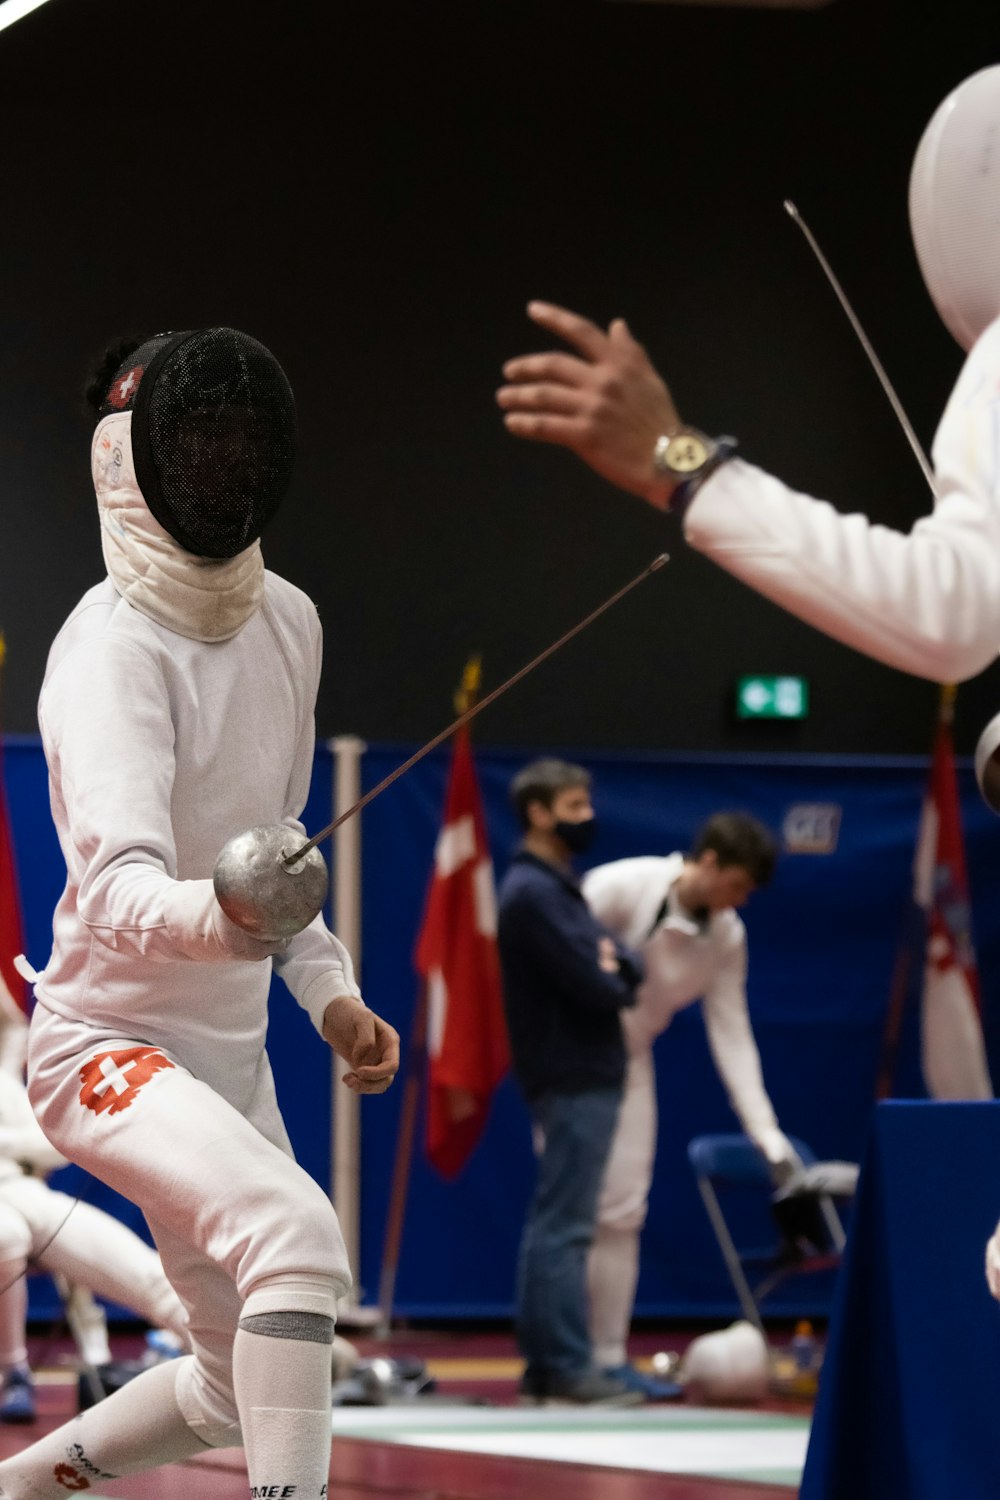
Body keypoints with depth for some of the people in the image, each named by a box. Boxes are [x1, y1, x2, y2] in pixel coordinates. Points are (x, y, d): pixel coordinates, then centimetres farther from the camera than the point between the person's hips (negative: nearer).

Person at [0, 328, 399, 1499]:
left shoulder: (284, 621, 2)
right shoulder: (110, 651, -23)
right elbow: (118, 890, -38)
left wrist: (330, 991, 6)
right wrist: (224, 915, -59)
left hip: (226, 1058, 8)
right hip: (110, 1049, -8)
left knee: (242, 1388, 17)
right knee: (297, 1232, -35)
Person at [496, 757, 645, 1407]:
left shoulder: (558, 885, 17)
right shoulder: (533, 894, -13)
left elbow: (628, 968, 13)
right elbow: (595, 988, -19)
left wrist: (615, 963, -8)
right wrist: (614, 978, 2)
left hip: (582, 1077, 10)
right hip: (573, 1079, -10)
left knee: (553, 1224, 10)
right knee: (565, 1226, -10)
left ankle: (544, 1362, 13)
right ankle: (568, 1366, -11)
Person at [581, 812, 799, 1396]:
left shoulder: (726, 937, -4)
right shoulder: (620, 886, -22)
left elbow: (732, 1035, -3)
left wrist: (766, 1132, -8)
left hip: (627, 1064, 6)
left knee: (622, 1210, 4)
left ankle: (609, 1355, 10)